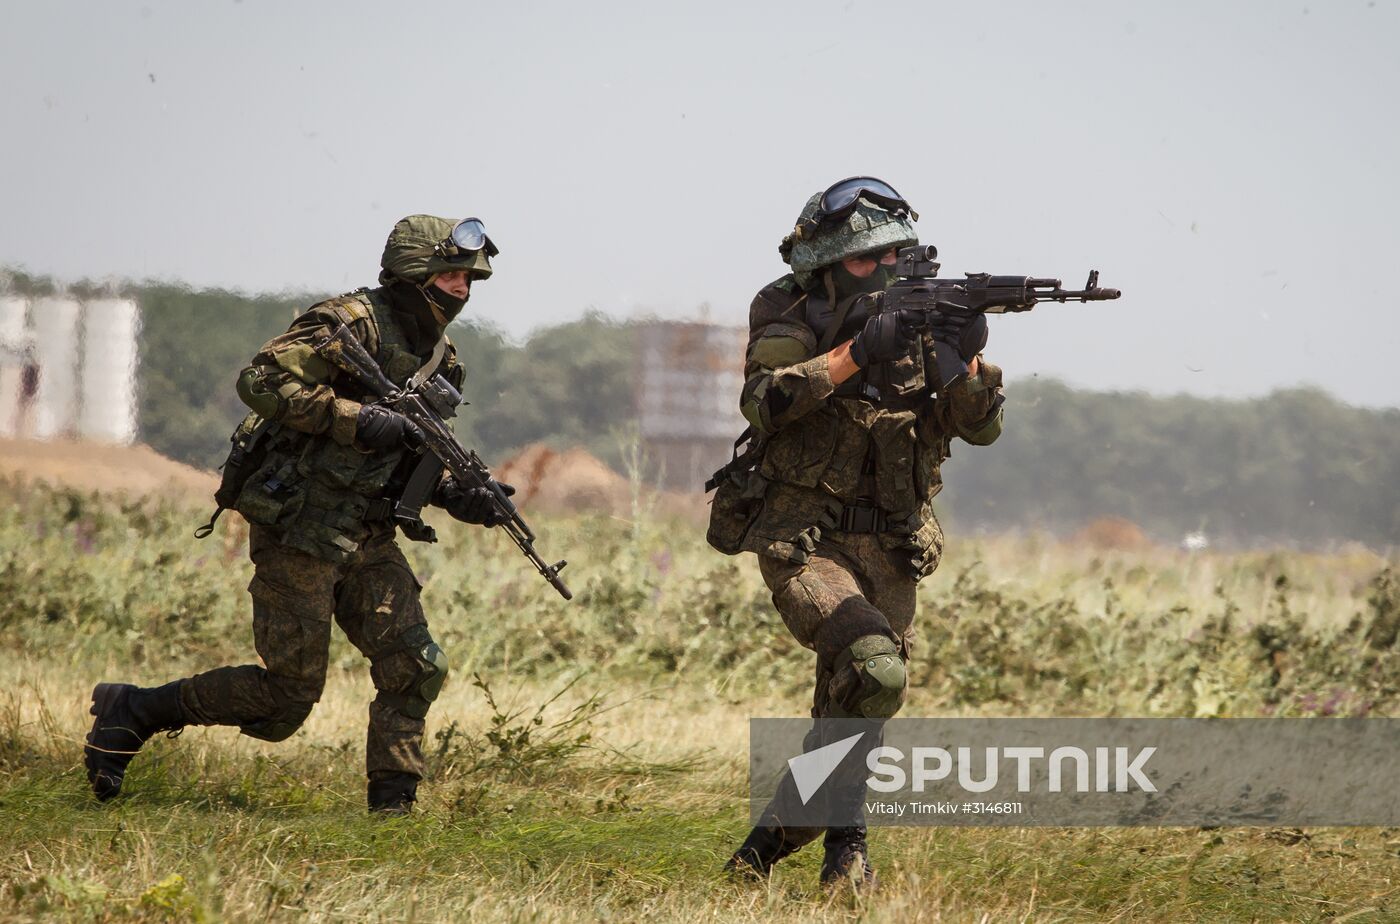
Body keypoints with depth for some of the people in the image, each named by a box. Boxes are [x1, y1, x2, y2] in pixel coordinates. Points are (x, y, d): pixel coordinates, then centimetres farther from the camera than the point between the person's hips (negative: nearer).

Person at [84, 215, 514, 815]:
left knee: (416, 668, -5)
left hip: (367, 537, 8)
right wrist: (355, 418, -26)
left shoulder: (437, 358, 13)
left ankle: (391, 805, 1)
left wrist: (459, 497, 0)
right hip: (298, 530, -8)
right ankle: (129, 711, 10)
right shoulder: (351, 323, -13)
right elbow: (260, 382, -22)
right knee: (289, 693, -4)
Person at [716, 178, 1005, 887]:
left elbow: (978, 426, -4)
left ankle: (769, 841, 23)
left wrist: (966, 363, -24)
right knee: (876, 669, -25)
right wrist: (856, 354, -30)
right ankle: (844, 838, -10)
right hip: (803, 541, -5)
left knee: (847, 708, 6)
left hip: (887, 553, 5)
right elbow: (764, 402, -22)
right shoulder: (786, 315, -4)